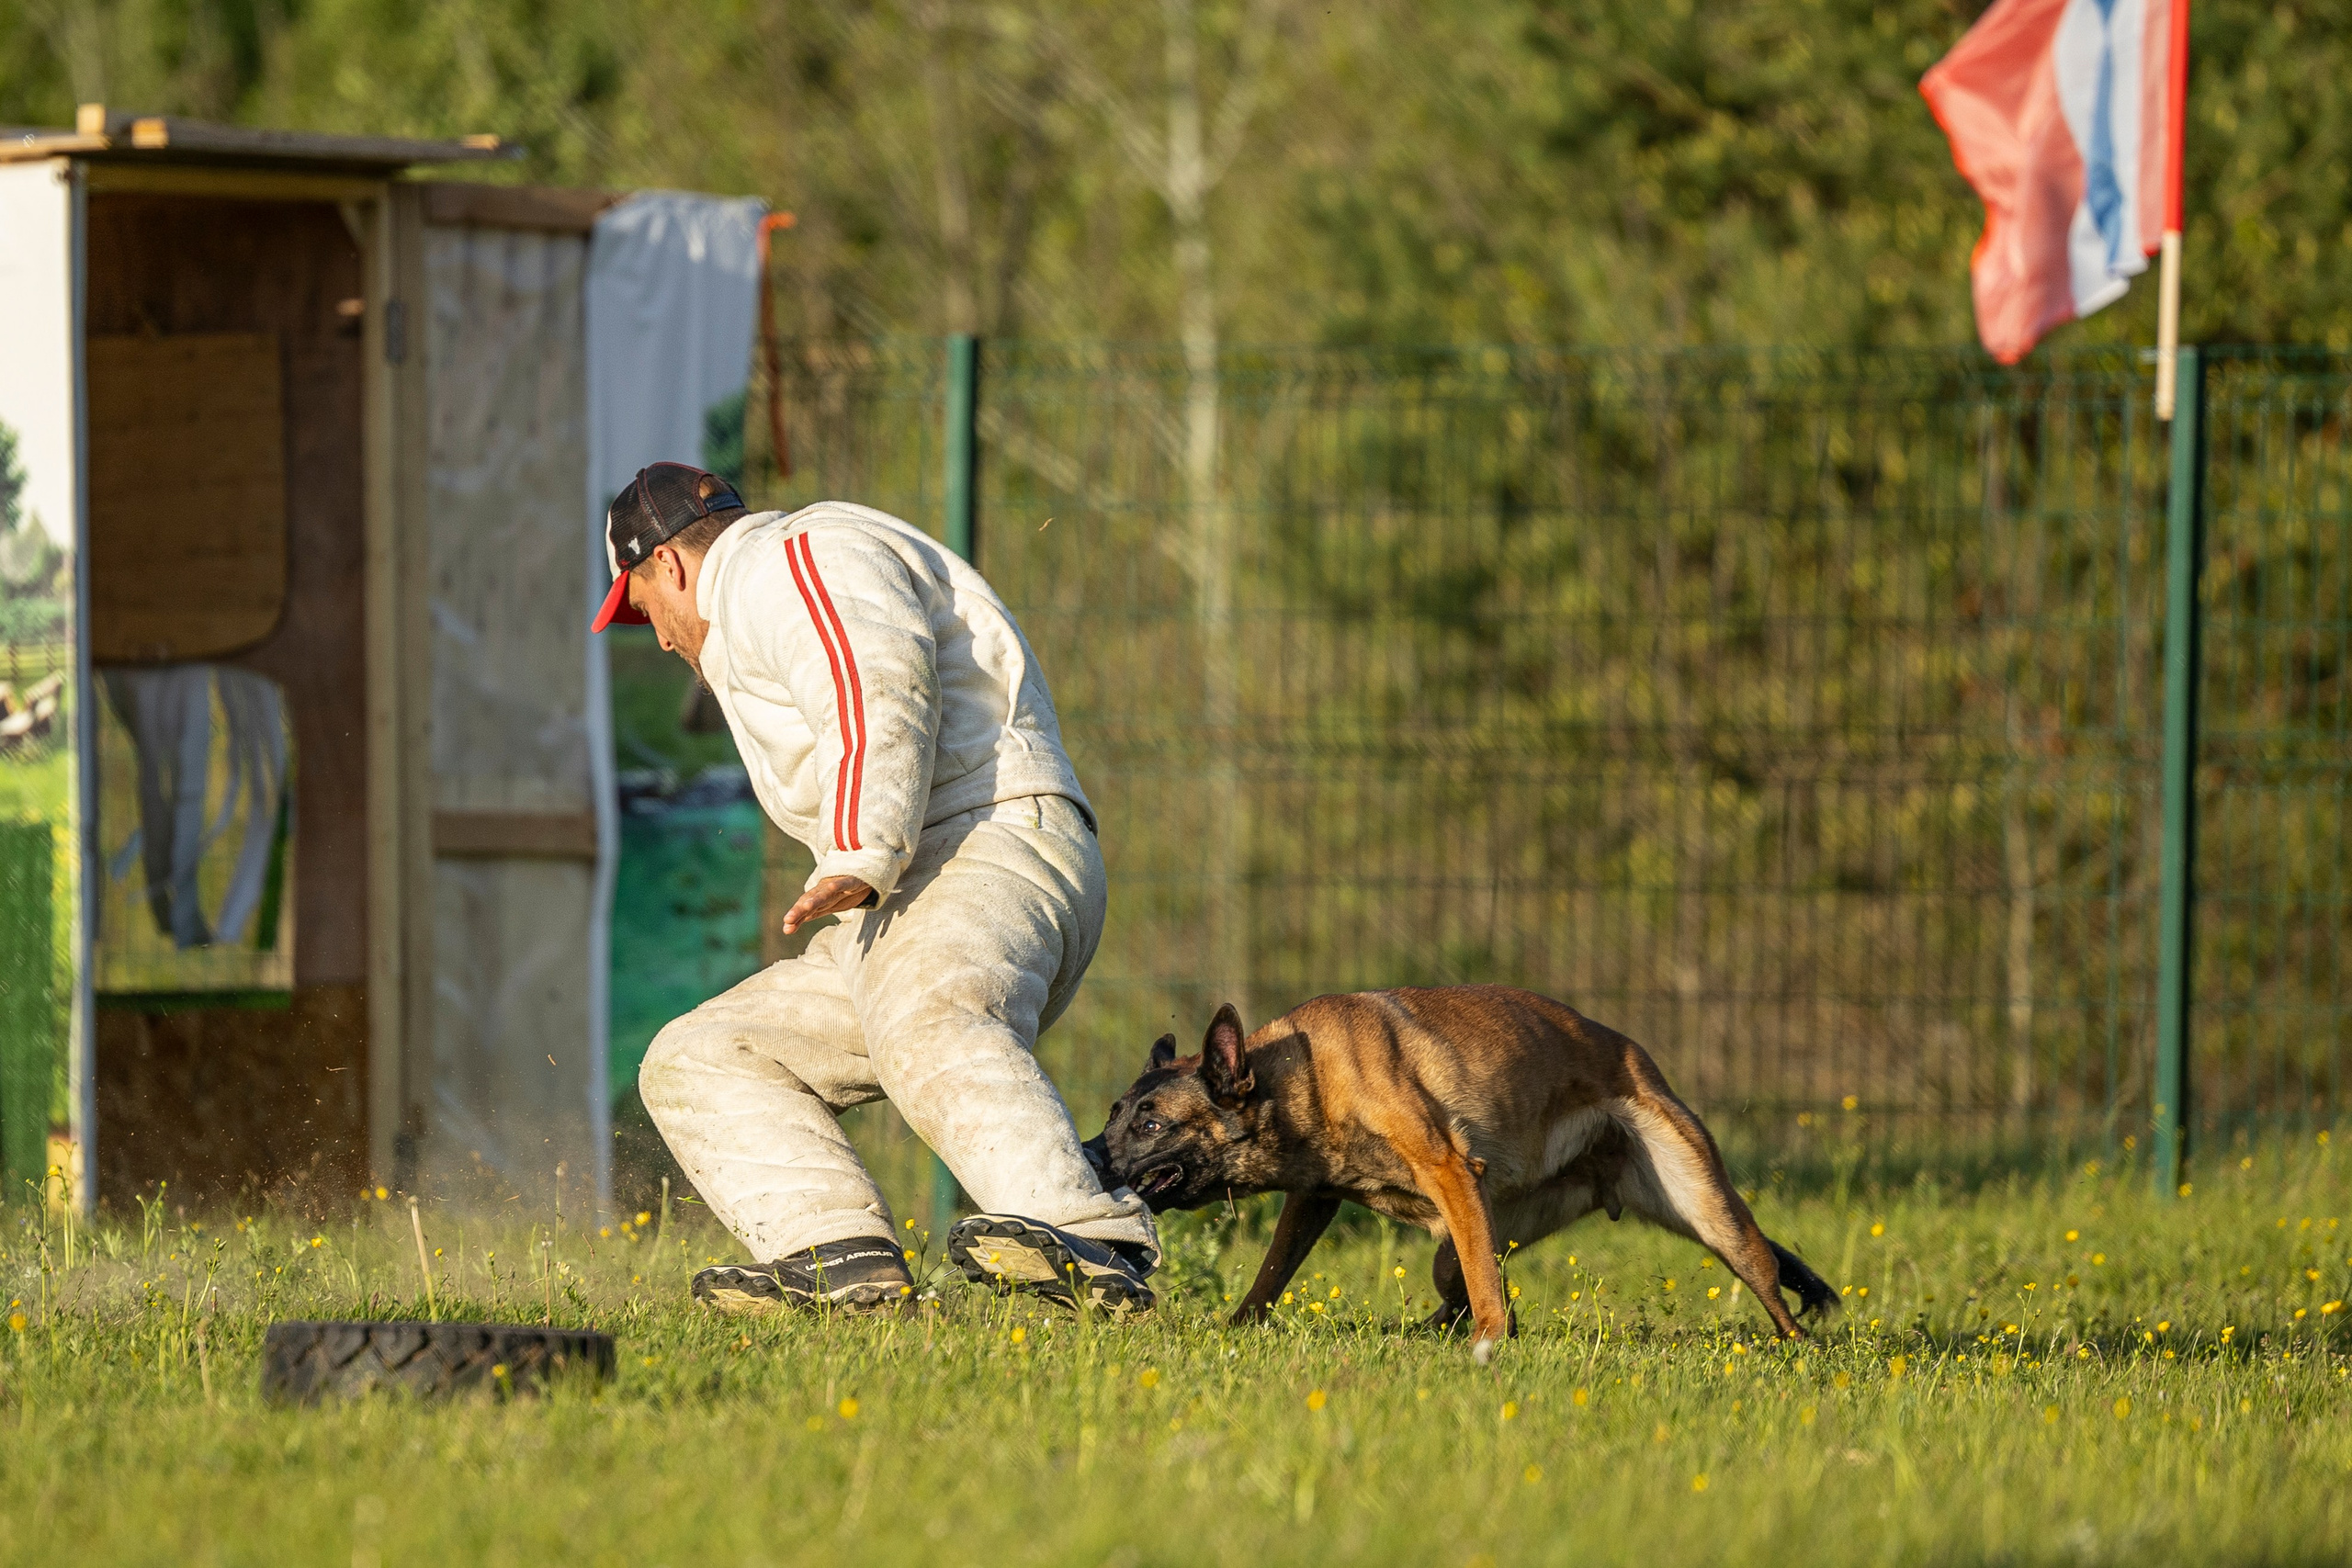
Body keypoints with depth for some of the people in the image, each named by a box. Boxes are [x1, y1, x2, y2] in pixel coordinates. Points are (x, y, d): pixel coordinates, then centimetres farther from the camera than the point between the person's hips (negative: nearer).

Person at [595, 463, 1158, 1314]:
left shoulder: (793, 560, 0)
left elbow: (882, 693, -19)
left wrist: (862, 860, -29)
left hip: (993, 851, -11)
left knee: (926, 1028, -40)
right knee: (694, 1064, 6)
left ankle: (1095, 1244, -58)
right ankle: (842, 1255, -20)